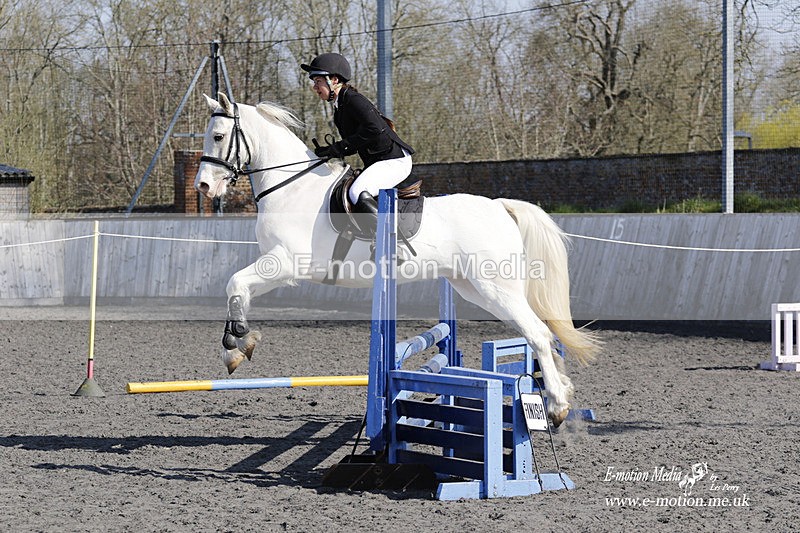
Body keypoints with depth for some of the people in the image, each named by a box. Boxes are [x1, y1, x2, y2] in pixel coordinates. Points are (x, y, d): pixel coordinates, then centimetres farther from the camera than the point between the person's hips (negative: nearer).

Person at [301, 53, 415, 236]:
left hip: (395, 160, -11)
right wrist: (328, 151, 2)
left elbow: (374, 129, -28)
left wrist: (337, 148, -23)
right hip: (377, 163, 11)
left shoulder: (353, 100, -13)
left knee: (357, 194, -29)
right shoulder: (339, 107, 16)